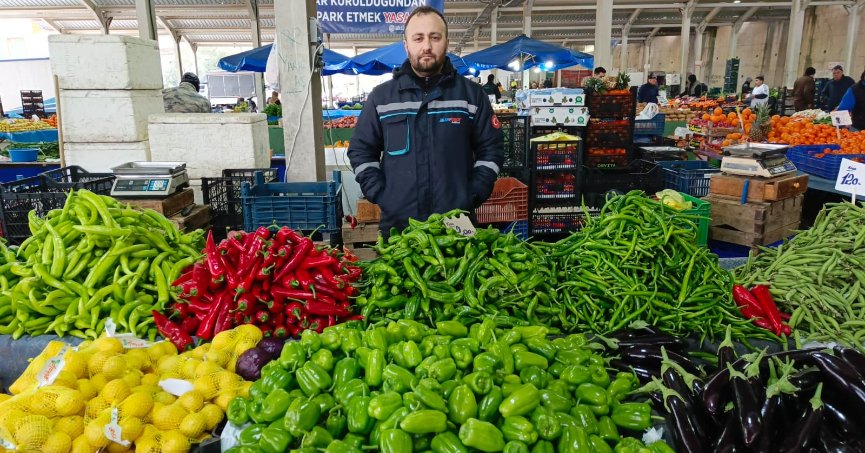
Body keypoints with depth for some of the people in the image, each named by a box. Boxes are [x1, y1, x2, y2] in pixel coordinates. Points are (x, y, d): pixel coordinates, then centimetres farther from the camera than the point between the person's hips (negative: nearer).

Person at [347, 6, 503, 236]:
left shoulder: (472, 94, 5)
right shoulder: (381, 96, 5)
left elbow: (491, 149, 7)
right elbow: (361, 150, 8)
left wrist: (473, 197, -4)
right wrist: (380, 195, -4)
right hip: (397, 226, 0)